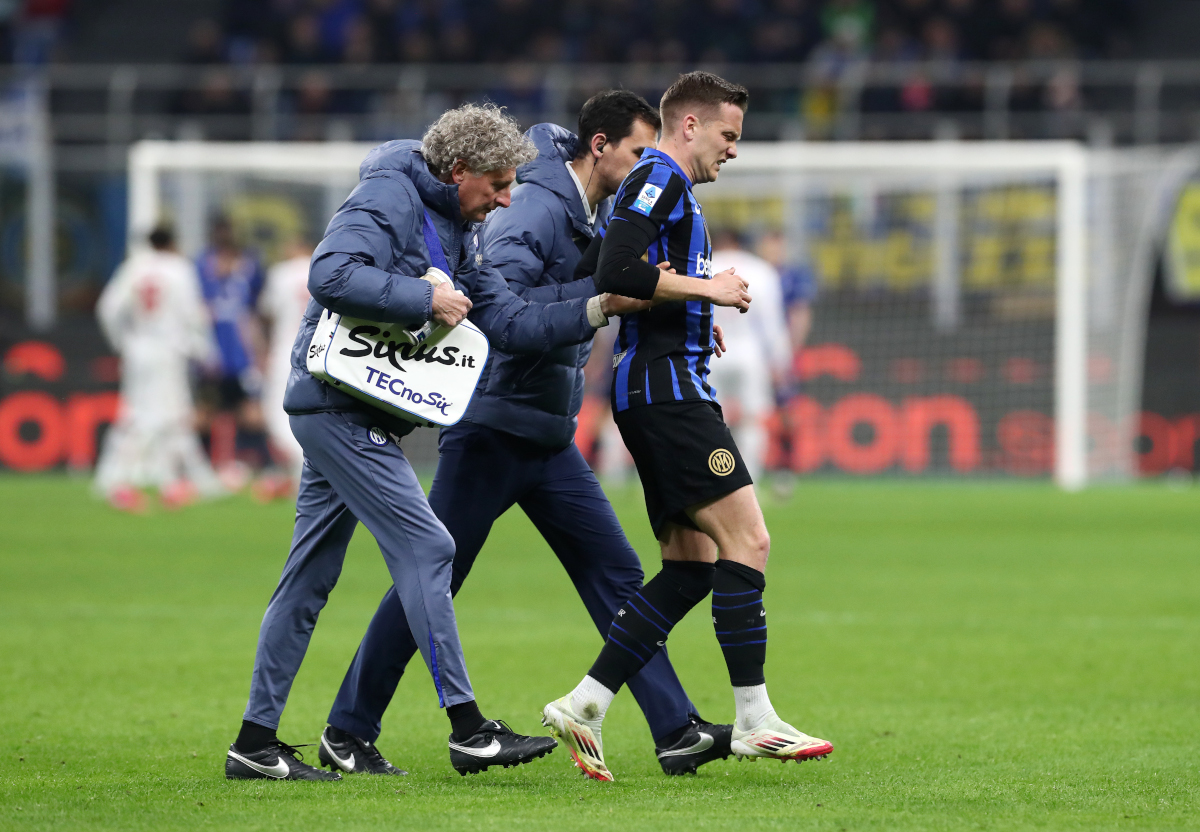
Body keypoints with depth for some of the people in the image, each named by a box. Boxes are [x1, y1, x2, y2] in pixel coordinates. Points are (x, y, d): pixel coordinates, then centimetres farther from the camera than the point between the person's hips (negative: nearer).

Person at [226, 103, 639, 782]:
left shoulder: (455, 233, 18)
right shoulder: (389, 198, -12)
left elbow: (511, 324, 14)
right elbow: (331, 275, -27)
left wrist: (599, 310, 2)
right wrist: (425, 300, -20)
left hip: (351, 416, 10)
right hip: (342, 403, -10)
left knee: (310, 576, 9)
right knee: (425, 549, -11)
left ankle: (256, 742, 11)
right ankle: (468, 729, -11)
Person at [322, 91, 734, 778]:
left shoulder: (601, 212, 10)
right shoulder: (535, 210, -18)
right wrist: (597, 291, -30)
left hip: (550, 436, 9)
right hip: (491, 430, -9)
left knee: (616, 574, 3)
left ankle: (677, 730, 1)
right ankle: (348, 732, 7)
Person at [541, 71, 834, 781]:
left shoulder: (670, 187, 24)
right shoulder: (658, 178, -8)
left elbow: (634, 286, 27)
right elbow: (615, 273, -21)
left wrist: (697, 315, 15)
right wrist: (706, 287, -14)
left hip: (663, 392, 11)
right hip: (665, 385, -11)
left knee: (692, 567, 7)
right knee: (746, 538, -13)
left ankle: (583, 706, 4)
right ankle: (755, 721, -14)